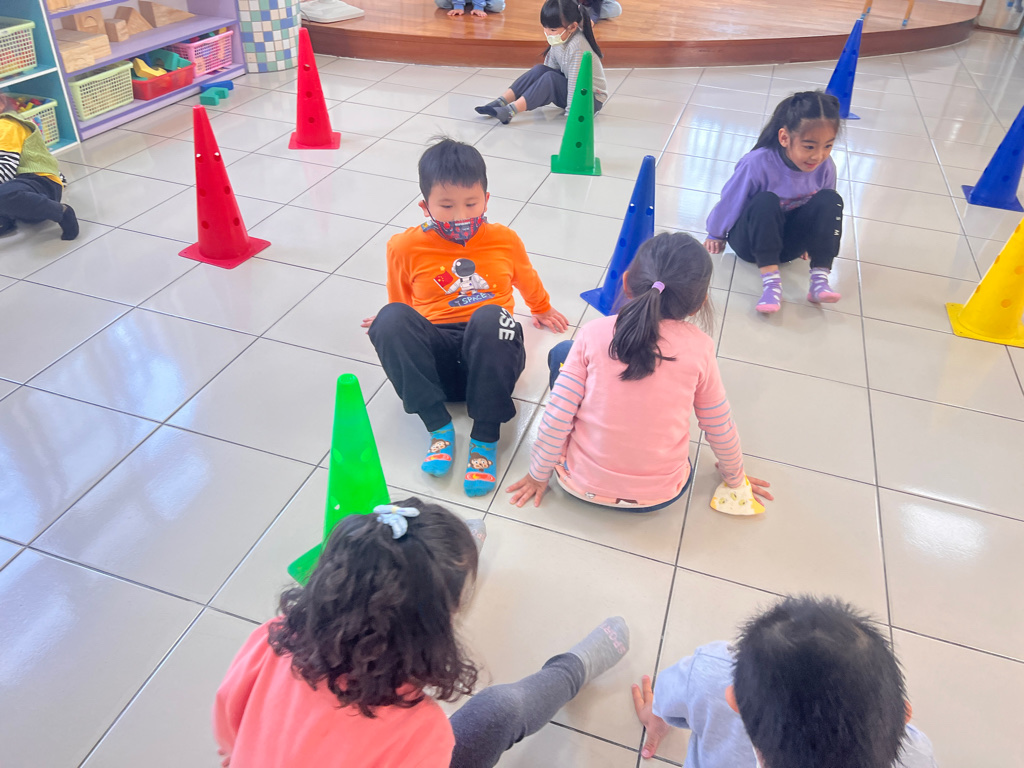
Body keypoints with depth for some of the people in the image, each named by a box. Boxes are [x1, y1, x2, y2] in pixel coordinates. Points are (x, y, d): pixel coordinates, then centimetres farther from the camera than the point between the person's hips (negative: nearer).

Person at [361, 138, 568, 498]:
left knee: (489, 318, -36)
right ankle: (439, 426, -27)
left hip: (489, 354, 0)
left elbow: (528, 280, 30)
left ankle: (486, 438, -28)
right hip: (436, 354, 0)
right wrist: (395, 328, 17)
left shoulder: (505, 240, 9)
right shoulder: (406, 247, 3)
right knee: (391, 319, -30)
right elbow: (400, 302, 23)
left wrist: (542, 310, 43)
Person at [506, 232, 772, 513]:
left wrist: (538, 475, 5)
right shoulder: (699, 348, -12)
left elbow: (557, 415, -12)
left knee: (561, 352, 13)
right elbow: (720, 427, 0)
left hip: (581, 483, -1)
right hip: (659, 496, 1)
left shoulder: (594, 334, -14)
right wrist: (735, 477, 20)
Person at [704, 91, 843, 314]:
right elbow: (730, 201, -12)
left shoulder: (825, 167, -14)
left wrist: (811, 239, 17)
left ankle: (820, 279, -26)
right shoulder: (757, 164, -28)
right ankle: (771, 282, -37)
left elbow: (824, 209, 5)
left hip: (788, 241, 4)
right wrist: (716, 235, 2)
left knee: (830, 200, -20)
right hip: (751, 240, -4)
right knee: (765, 201, -34)